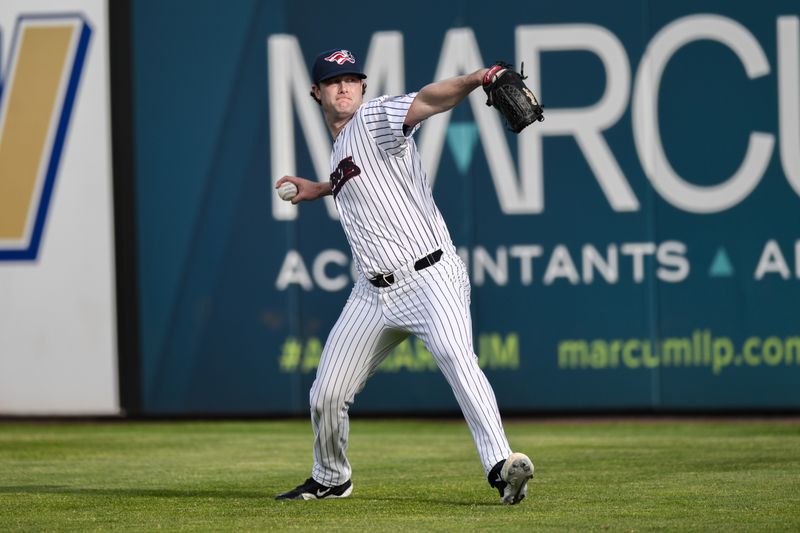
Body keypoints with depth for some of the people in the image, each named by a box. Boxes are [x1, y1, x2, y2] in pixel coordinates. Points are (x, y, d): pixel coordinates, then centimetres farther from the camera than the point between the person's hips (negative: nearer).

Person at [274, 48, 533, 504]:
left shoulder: (374, 118, -5)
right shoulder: (342, 149, 18)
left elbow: (428, 100, -26)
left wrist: (472, 81, -44)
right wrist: (321, 190, 45)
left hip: (431, 276, -8)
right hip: (376, 292, 8)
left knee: (455, 356, -33)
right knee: (326, 396, 10)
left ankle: (502, 466, -42)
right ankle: (331, 479, 35)